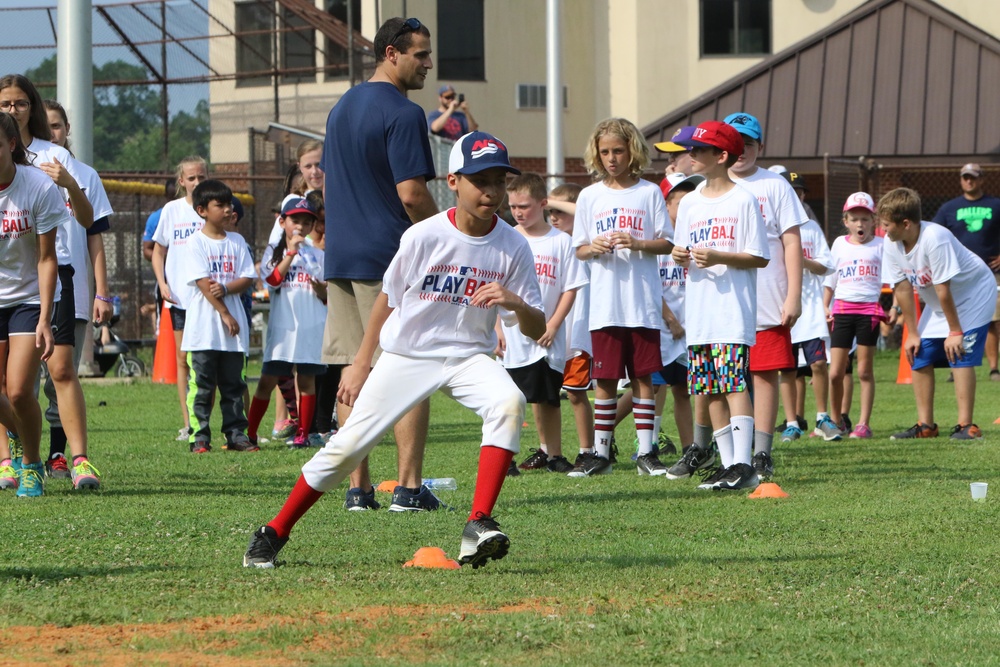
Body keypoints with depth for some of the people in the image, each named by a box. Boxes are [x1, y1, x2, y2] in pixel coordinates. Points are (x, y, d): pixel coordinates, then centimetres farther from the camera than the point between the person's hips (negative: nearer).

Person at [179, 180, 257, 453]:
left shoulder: (237, 242, 11)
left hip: (234, 328, 4)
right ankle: (200, 436, -1)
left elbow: (247, 279, 5)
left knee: (234, 384, 6)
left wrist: (225, 289, -14)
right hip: (204, 326, -4)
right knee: (202, 385, -4)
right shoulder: (196, 243, -3)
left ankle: (236, 434, 10)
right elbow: (203, 283, -9)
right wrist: (225, 314, -13)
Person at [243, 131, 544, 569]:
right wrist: (361, 363, 5)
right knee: (347, 446, -7)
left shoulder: (513, 247, -9)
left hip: (468, 356, 1)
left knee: (509, 403, -30)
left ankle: (478, 526, -30)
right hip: (406, 355, -1)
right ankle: (273, 534, 10)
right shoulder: (424, 237, -14)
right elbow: (388, 298, 2)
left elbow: (538, 330, -6)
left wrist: (516, 304, -28)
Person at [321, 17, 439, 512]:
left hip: (340, 261, 8)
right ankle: (409, 486, -7)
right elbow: (412, 194, -17)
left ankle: (358, 488, 7)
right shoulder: (402, 114, -12)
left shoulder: (341, 110, 15)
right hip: (393, 261, -8)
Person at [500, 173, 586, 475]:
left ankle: (553, 453, 19)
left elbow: (570, 289, 1)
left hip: (547, 339, 1)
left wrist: (552, 326, -8)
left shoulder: (560, 241, 1)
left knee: (549, 398, 9)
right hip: (512, 336, -1)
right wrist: (497, 329, -5)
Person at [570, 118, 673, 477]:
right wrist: (594, 248, -11)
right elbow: (579, 249, 11)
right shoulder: (590, 196, 8)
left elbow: (666, 243, 3)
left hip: (643, 303, -1)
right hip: (605, 306, 1)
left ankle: (646, 452, 6)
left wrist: (637, 243, -15)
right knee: (605, 379, 2)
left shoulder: (649, 192, 3)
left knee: (643, 377, 2)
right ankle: (600, 452, 9)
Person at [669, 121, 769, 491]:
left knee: (734, 382, -15)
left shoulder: (743, 201, -4)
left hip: (734, 309, -7)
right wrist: (680, 256, -4)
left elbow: (759, 257, -6)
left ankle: (743, 464, -18)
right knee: (710, 389, 6)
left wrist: (718, 257, -19)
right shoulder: (690, 203, 15)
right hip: (699, 313, 7)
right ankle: (727, 463, 10)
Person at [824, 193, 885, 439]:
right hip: (842, 309, 2)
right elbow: (830, 278, 18)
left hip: (869, 309, -2)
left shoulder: (880, 246, 3)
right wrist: (825, 306, 10)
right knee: (835, 373, -1)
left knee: (865, 371, 0)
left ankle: (864, 423, 4)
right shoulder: (840, 244, 11)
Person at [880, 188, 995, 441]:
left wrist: (955, 331, -23)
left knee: (960, 356, -18)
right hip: (936, 304, 8)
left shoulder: (934, 239, -35)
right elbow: (903, 289, -6)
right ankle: (925, 425, 10)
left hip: (973, 293, -8)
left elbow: (943, 290, -29)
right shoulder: (892, 246, -13)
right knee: (919, 355, 2)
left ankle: (966, 426, -16)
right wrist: (912, 333, -4)